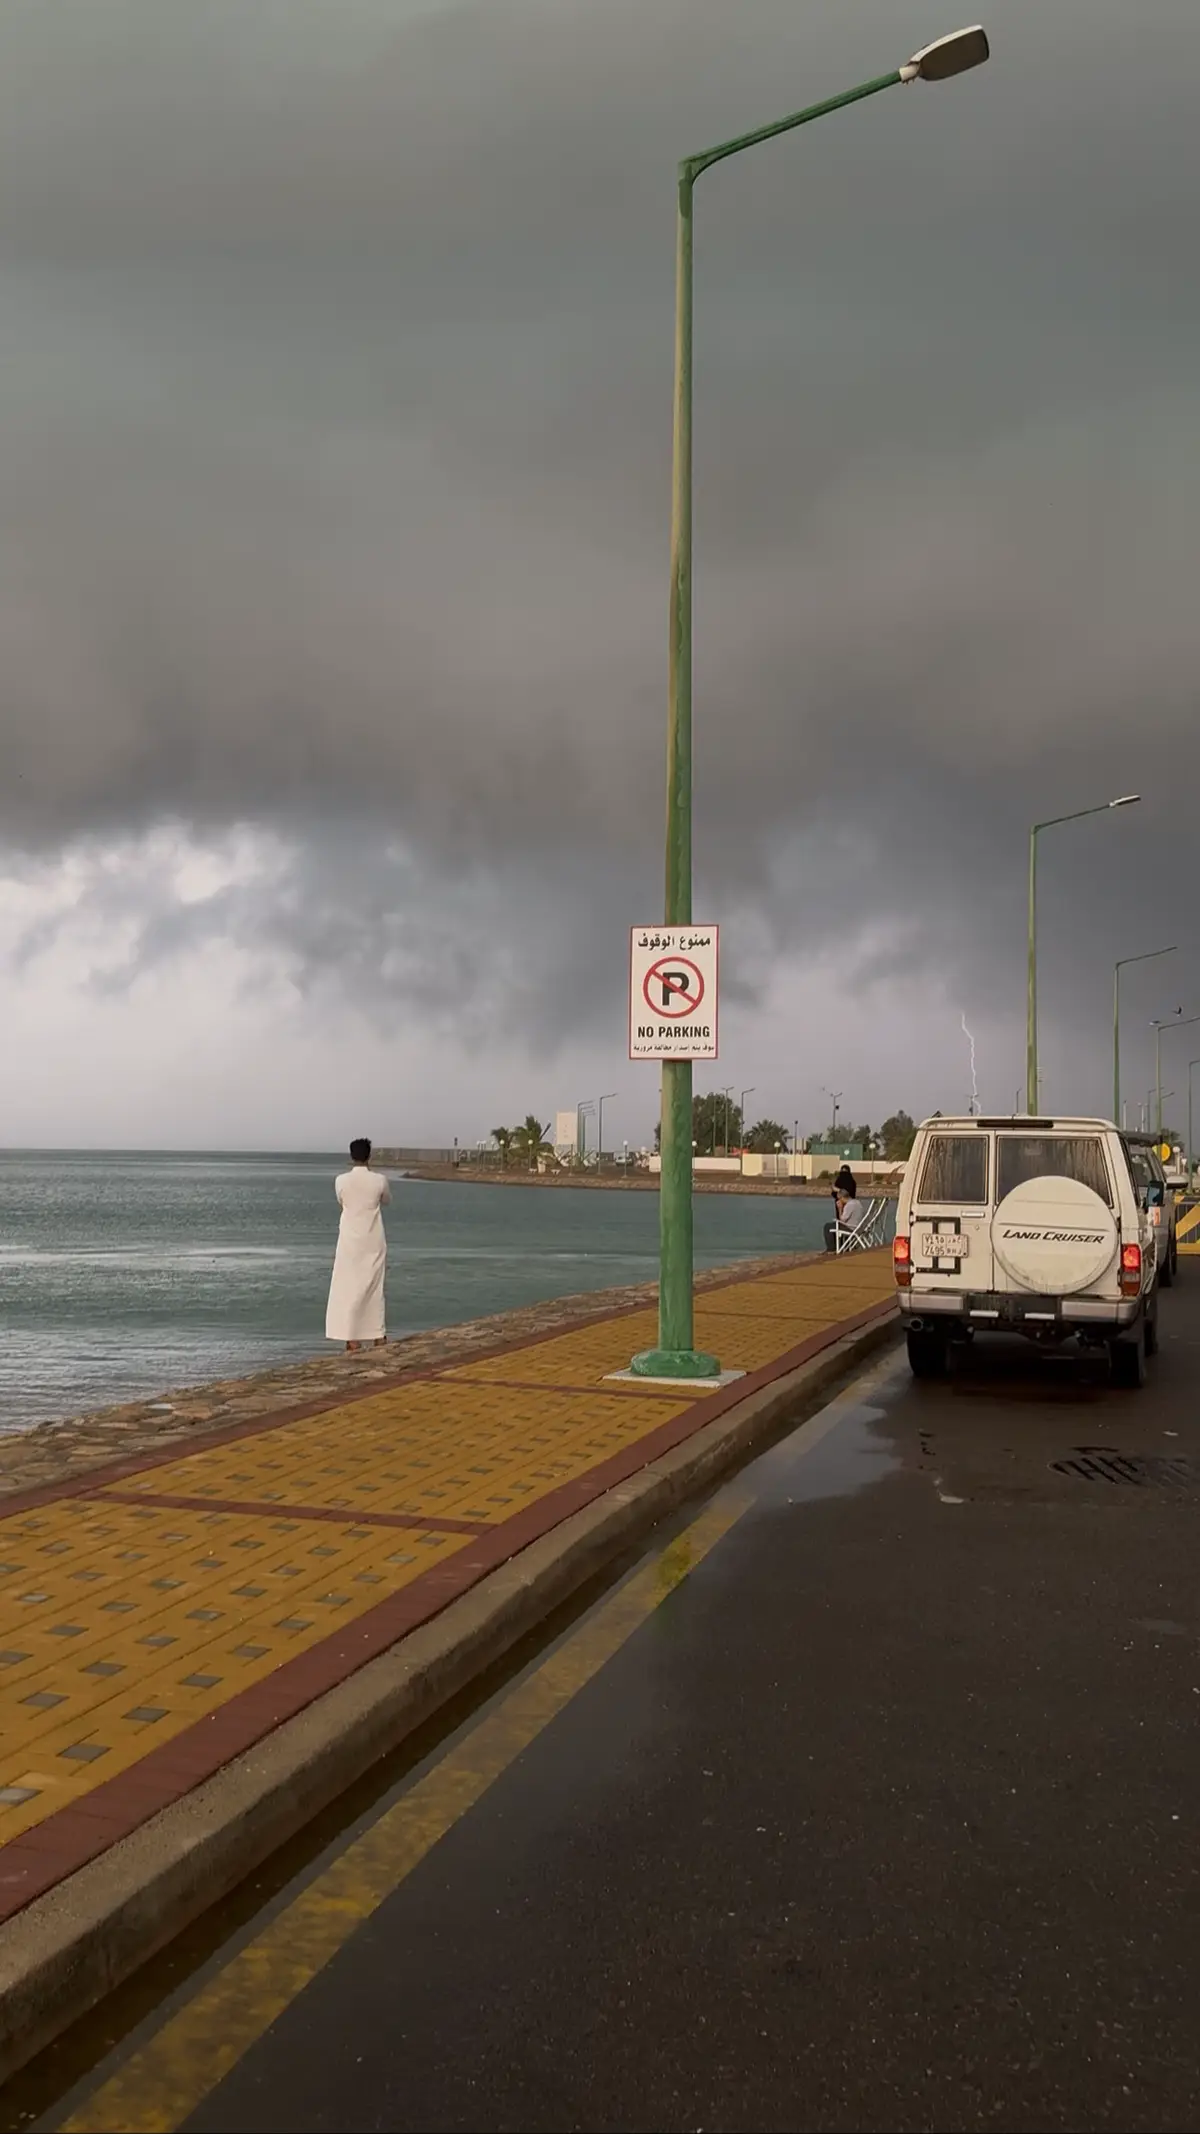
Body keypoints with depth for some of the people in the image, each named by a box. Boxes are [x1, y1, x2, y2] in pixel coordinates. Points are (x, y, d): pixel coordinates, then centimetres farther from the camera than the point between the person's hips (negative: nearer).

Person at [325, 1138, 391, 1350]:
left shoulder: (341, 1180, -7)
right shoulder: (379, 1181, -6)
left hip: (350, 1241, -1)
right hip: (373, 1241, 1)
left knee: (349, 1288, 2)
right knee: (374, 1288, 12)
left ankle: (352, 1338, -1)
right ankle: (378, 1334, 16)